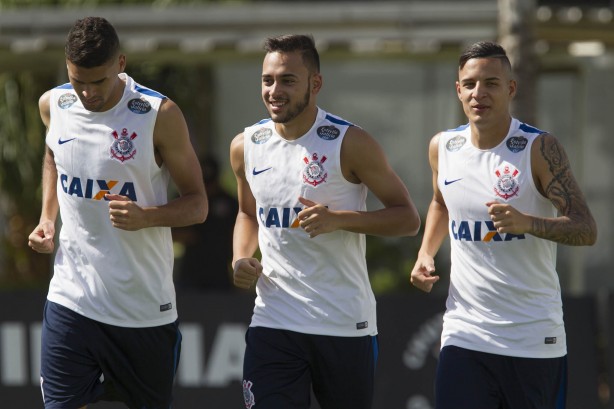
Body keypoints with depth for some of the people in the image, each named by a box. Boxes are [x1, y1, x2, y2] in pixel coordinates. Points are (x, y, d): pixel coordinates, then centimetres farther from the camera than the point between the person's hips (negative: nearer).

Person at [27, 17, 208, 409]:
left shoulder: (160, 115, -13)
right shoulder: (53, 105, 0)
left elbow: (197, 204, -6)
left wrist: (146, 217, -25)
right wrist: (47, 219, 10)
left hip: (145, 309, -2)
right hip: (71, 299, 2)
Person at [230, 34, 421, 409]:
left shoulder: (351, 144, -9)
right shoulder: (246, 146, 5)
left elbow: (408, 219, -6)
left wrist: (339, 219, -20)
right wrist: (241, 259, 3)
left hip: (346, 325, -3)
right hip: (273, 323, 3)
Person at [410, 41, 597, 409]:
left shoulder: (540, 149, -10)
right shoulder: (443, 147, 5)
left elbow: (587, 230, -15)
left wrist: (527, 223, -32)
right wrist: (426, 254, 11)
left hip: (534, 338, -3)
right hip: (465, 334, 3)